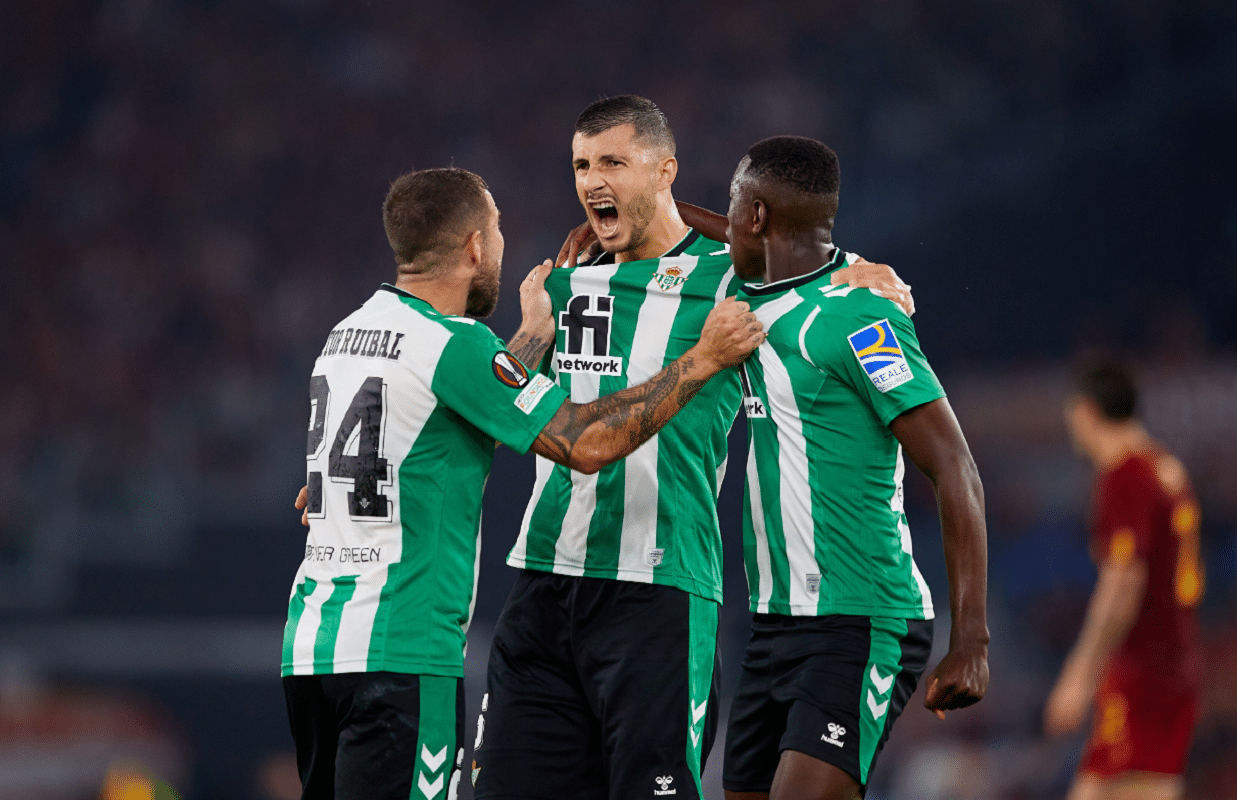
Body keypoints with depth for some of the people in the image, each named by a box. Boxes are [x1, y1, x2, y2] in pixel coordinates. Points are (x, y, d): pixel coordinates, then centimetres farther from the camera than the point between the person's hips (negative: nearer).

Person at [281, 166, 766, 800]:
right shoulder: (453, 343, -12)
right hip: (399, 652, -9)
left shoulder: (348, 334, 15)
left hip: (309, 644, 9)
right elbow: (586, 444, -13)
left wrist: (532, 337, 37)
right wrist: (701, 361, -4)